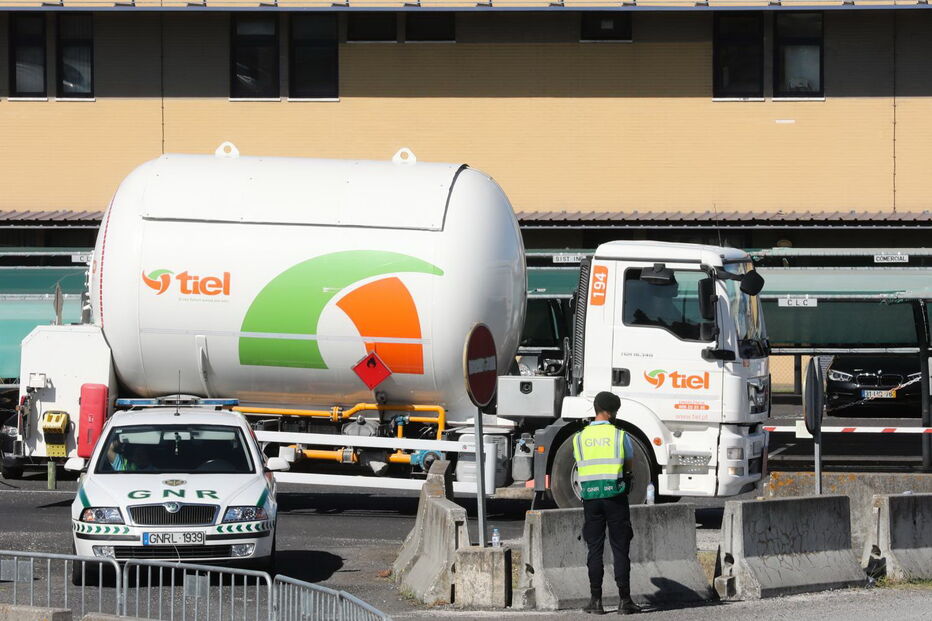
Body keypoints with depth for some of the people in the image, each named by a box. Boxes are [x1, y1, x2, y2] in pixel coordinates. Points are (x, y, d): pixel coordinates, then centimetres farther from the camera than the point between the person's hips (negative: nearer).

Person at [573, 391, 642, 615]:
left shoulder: (580, 438, 5)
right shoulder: (620, 435, -3)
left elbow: (580, 464, 12)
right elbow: (630, 465, 7)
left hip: (590, 497, 3)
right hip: (615, 496, -3)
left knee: (595, 549, 6)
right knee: (620, 548, 1)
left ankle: (596, 601, 4)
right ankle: (624, 600, 0)